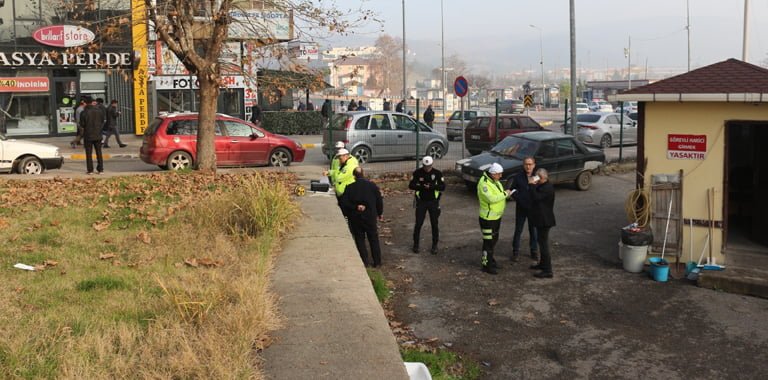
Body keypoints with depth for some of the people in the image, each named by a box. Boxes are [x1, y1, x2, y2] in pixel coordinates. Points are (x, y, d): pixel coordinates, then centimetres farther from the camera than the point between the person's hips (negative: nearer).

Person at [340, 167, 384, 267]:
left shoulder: (349, 188, -7)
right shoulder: (372, 185, -5)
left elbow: (344, 203, -12)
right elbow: (379, 201, 2)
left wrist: (355, 207, -7)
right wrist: (380, 213, 14)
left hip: (355, 218, -1)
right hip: (370, 217, 1)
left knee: (360, 239, 12)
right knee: (374, 239, 12)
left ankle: (365, 261, 11)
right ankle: (377, 262, 15)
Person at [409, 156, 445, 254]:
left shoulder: (437, 173, -6)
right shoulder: (417, 173, -6)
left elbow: (443, 187, -10)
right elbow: (411, 185, -8)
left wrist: (432, 186, -26)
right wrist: (422, 186, -25)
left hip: (433, 202, 0)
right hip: (421, 202, 0)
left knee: (434, 224, 6)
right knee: (418, 224, 3)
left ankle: (435, 245, 18)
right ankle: (416, 244, 17)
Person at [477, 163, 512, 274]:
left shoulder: (495, 181, 9)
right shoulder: (484, 183, -22)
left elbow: (498, 195, 16)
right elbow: (491, 198, -31)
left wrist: (507, 194, -4)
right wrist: (505, 194, -24)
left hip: (497, 216, 10)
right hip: (488, 218, -10)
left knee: (494, 239, 21)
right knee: (488, 241, -3)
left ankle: (490, 258, 36)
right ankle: (486, 264, 6)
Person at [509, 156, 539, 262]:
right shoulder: (518, 177, -5)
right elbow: (513, 191, -1)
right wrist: (519, 199, -15)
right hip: (521, 208, 0)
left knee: (533, 230, 12)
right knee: (518, 230, 6)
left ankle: (533, 251, 26)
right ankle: (515, 251, 18)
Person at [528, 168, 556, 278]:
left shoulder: (547, 188, -22)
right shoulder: (543, 186, 11)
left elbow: (536, 197, -30)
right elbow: (535, 196, 11)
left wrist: (532, 185, -22)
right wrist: (533, 185, -2)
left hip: (544, 220, -11)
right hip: (541, 219, 11)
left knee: (544, 244, -8)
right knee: (542, 243, 22)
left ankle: (547, 271, -4)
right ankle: (543, 264, 36)